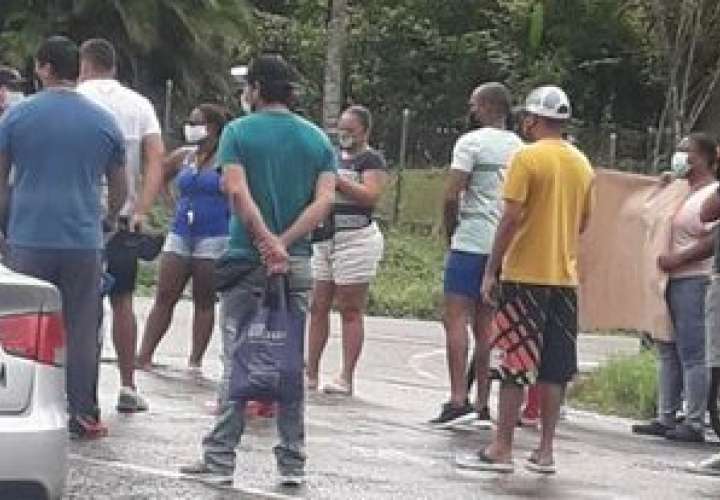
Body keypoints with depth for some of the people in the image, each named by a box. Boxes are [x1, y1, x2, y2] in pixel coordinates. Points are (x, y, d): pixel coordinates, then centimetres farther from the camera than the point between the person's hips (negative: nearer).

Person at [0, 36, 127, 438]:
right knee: (82, 331, 6)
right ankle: (84, 416, 7)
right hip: (85, 240, 1)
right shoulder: (104, 121, 5)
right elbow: (119, 190, 14)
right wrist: (107, 222, 31)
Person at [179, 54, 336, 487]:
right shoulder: (318, 139, 8)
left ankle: (220, 460, 0)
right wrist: (284, 243, -10)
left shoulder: (239, 132, -2)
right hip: (298, 265, 3)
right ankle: (293, 463, 10)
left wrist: (268, 243, -18)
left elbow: (238, 192, -15)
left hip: (247, 260, -3)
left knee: (238, 361, 0)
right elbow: (325, 200, -4)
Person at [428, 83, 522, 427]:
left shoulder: (471, 142, -8)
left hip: (472, 243, -7)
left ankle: (458, 399, -14)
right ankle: (482, 404, 10)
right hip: (506, 245, 7)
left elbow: (451, 196, -13)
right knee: (485, 322, 10)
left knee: (455, 318, -6)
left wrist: (450, 231, 2)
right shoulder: (519, 147, 11)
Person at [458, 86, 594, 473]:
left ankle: (501, 449, -1)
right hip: (565, 277, 6)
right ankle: (545, 451, 10)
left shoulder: (527, 158, -10)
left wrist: (491, 270, -10)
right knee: (554, 368, 8)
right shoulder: (582, 164, 10)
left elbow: (511, 218, -14)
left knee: (514, 365, -3)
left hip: (525, 275, -6)